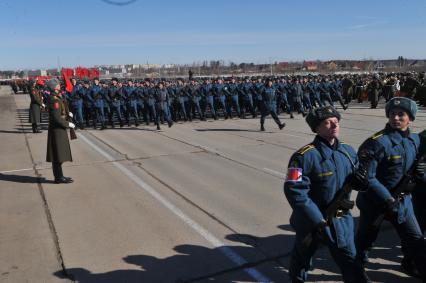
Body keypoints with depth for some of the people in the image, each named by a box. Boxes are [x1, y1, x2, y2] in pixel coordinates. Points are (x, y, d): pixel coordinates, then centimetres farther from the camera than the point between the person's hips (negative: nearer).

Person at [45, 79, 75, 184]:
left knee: (59, 154, 14)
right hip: (57, 130, -10)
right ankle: (59, 177, 3)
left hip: (58, 129, 10)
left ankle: (59, 176, 22)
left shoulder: (56, 98, 11)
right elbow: (57, 118, -22)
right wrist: (68, 124, -14)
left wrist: (67, 114, 8)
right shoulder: (55, 100, -19)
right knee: (58, 154, -4)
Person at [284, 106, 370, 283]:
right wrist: (317, 219, -24)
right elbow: (295, 191, -25)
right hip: (311, 219, -4)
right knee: (302, 258, 20)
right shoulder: (305, 156, -22)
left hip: (342, 219, 4)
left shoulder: (348, 151, 0)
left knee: (349, 260, 15)